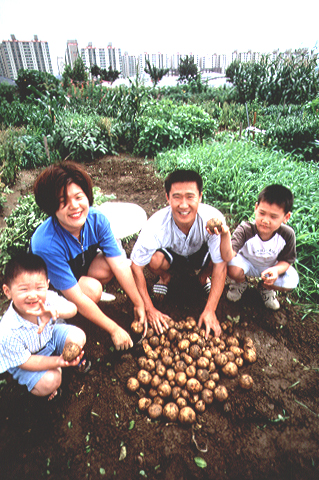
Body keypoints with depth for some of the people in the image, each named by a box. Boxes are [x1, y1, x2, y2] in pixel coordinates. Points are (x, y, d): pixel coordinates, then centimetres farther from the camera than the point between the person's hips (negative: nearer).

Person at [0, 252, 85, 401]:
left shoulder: (47, 299, -30)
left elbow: (72, 309, -26)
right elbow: (25, 362, -26)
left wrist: (54, 311, -49)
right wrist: (58, 362, -35)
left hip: (50, 337, 4)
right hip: (24, 359, -4)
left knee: (78, 337, -15)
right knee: (49, 382, -23)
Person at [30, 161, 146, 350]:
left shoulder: (97, 219, -25)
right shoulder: (46, 244, -38)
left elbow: (120, 265, -20)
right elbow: (76, 298, -33)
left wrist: (139, 304, -17)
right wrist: (114, 329, -28)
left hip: (81, 266, 5)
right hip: (50, 285, -5)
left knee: (109, 266, -24)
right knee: (93, 289, -31)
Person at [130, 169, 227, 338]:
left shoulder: (213, 219, -34)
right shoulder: (156, 225, -34)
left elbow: (220, 265, -28)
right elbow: (136, 266, -26)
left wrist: (209, 310, -31)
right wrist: (149, 309, -27)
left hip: (200, 254, 1)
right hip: (171, 255, 0)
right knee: (154, 259, -34)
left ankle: (203, 277, 4)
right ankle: (165, 277, 3)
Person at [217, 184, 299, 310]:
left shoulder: (287, 235, -25)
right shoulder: (245, 230, -33)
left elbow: (286, 260, -10)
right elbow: (228, 256, -46)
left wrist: (276, 270, -34)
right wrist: (225, 234, -65)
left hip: (272, 266, 3)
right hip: (247, 262, -2)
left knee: (291, 283, -22)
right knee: (233, 269, -34)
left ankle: (266, 288, 15)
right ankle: (240, 283, 8)